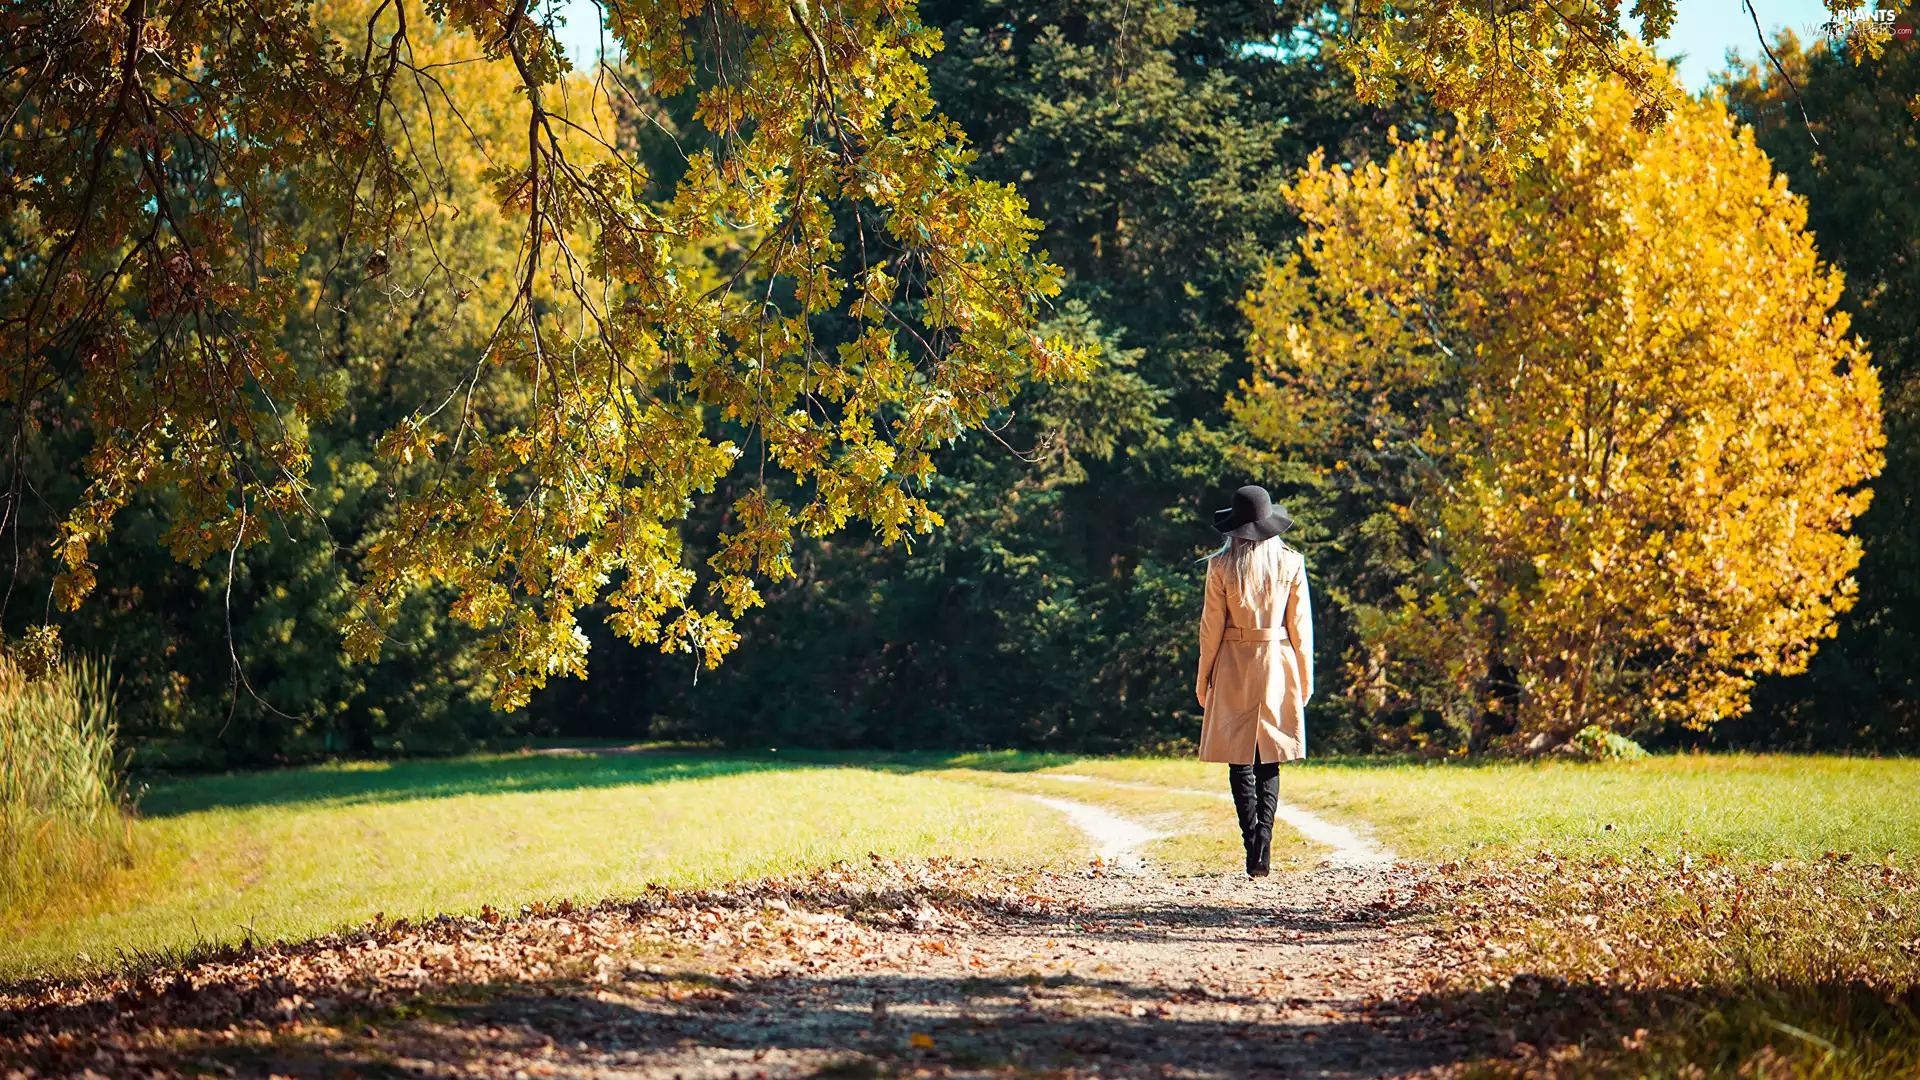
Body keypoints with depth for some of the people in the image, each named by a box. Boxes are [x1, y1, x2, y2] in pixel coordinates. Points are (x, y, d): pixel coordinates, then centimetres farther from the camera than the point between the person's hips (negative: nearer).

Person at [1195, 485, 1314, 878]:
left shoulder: (1221, 565, -6)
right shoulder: (1290, 562, -2)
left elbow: (1211, 627, -4)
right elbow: (1300, 625, 1)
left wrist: (1204, 679, 6)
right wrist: (1305, 679, 10)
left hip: (1234, 666, -2)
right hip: (1278, 666, 2)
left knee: (1240, 761, 4)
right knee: (1270, 761, 8)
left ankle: (1253, 846, -6)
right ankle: (1263, 843, -10)